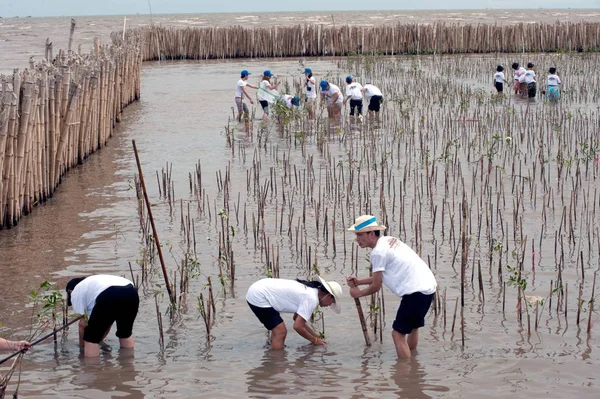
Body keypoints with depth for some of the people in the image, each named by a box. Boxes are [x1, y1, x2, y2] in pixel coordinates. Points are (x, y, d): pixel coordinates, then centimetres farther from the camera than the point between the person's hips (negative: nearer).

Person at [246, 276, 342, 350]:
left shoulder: (308, 290, 13)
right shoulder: (312, 299, -16)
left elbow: (297, 319, 25)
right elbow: (298, 326, -16)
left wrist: (316, 336, 25)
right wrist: (314, 340, -2)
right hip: (258, 298, -10)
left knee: (278, 331, 18)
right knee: (280, 332, -7)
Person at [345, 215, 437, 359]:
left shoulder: (378, 252, -13)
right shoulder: (389, 241, 16)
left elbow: (376, 286, -6)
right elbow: (380, 277, 23)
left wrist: (359, 293, 11)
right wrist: (359, 281, 18)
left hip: (415, 292, -10)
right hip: (428, 286, 10)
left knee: (398, 334, -4)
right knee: (413, 326, 28)